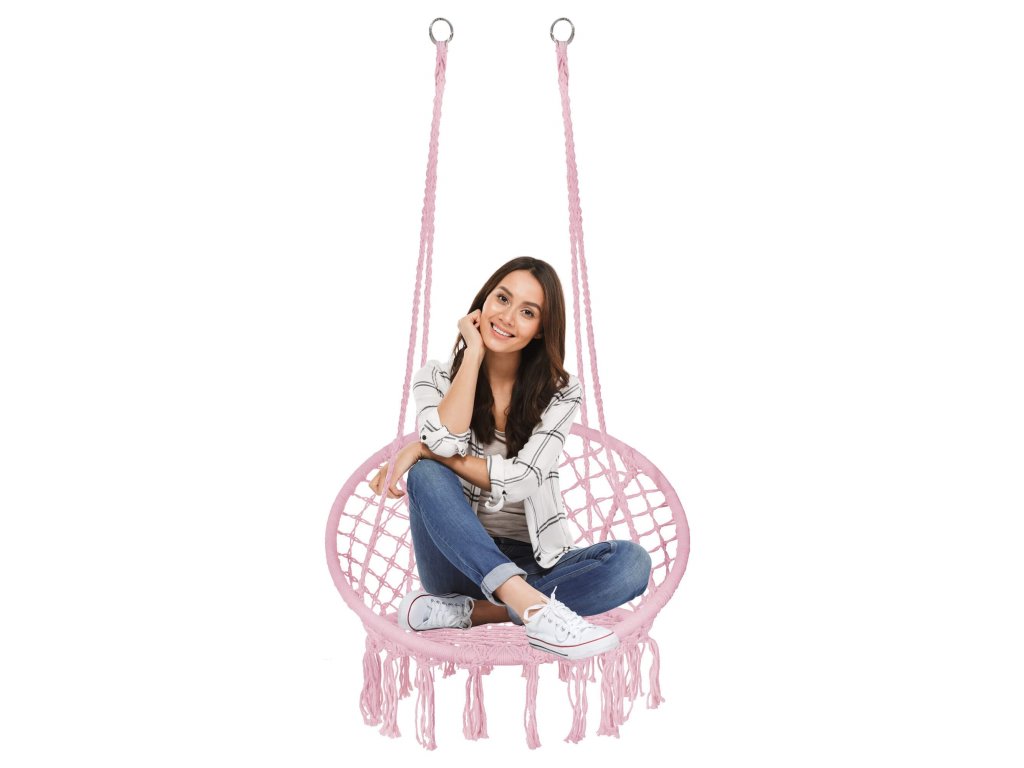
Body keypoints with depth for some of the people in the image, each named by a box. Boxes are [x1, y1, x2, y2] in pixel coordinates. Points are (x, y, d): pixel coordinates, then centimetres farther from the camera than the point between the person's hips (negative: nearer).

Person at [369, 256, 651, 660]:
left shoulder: (561, 391, -1)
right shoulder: (437, 377, 2)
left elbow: (520, 481, -14)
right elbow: (444, 441, -20)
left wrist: (424, 450, -16)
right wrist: (474, 353, -13)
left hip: (531, 561, 0)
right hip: (459, 560, 0)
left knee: (632, 562, -26)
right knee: (428, 475, -29)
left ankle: (462, 612, -29)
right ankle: (534, 609, -42)